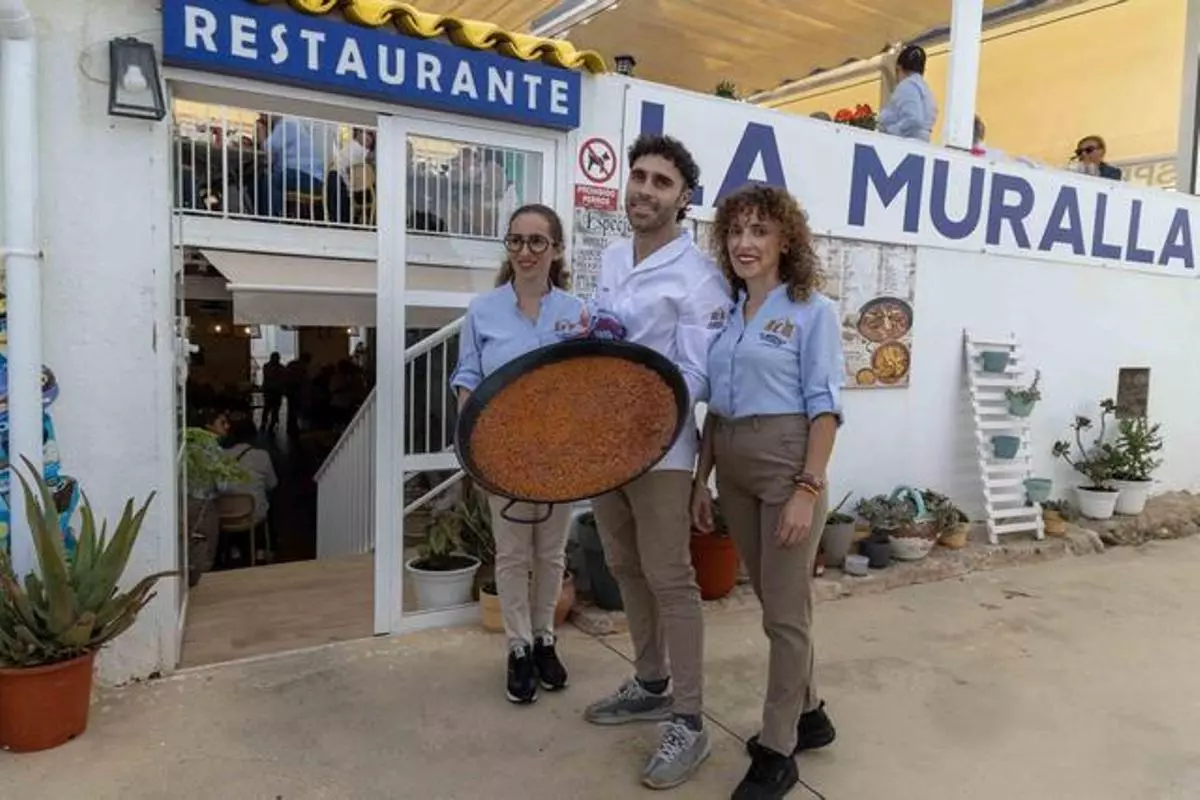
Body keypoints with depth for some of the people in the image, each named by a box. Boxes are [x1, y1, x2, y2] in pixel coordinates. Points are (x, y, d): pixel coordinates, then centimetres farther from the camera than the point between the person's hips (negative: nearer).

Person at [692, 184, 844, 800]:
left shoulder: (812, 311, -7)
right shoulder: (725, 312, 10)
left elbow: (824, 406, -12)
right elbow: (714, 405, 12)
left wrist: (807, 489, -18)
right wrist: (702, 479, 9)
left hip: (787, 460, -6)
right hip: (733, 466, 7)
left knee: (785, 609, 3)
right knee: (773, 602, 17)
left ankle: (777, 751, 16)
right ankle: (806, 714, 36)